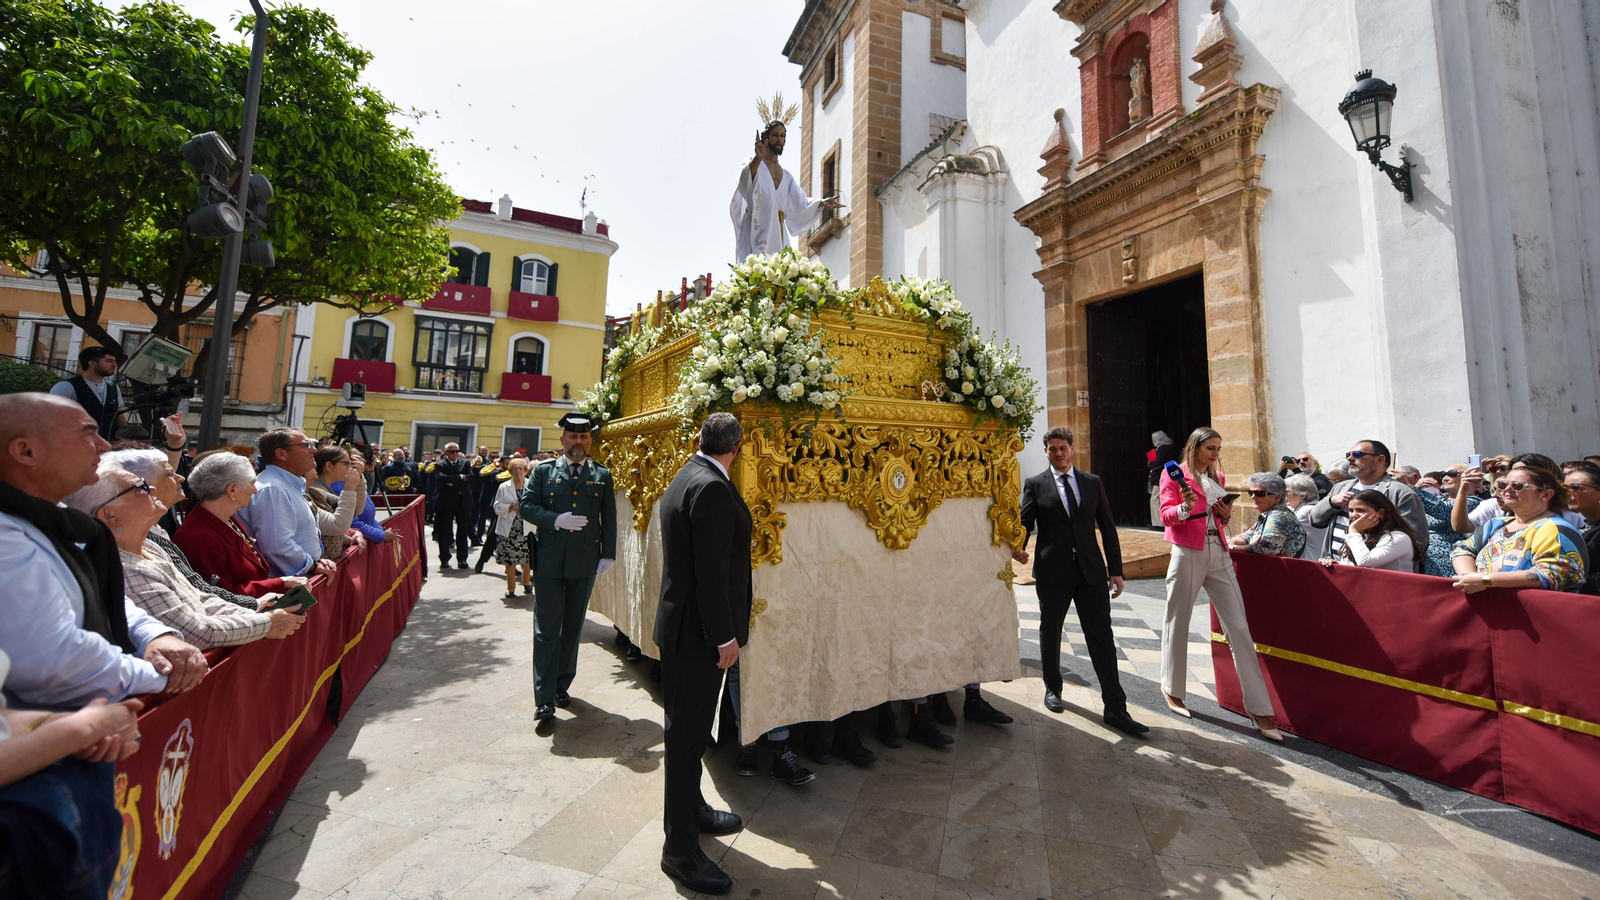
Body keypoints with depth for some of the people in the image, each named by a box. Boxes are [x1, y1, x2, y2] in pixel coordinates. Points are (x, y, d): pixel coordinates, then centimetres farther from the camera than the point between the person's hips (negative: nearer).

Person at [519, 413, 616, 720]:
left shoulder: (602, 475, 5)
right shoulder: (543, 471, 4)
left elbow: (609, 518, 4)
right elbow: (527, 505, -1)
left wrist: (608, 555, -1)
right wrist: (556, 520, -17)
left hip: (585, 562, 2)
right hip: (549, 561, -1)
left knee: (573, 628, 14)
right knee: (546, 630, 1)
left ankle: (562, 685, 29)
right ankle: (545, 697, 8)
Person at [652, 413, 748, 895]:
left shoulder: (686, 477, 9)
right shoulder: (712, 488, -23)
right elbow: (710, 570, -25)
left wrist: (740, 586, 25)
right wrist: (724, 635, -18)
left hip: (684, 625, 10)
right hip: (697, 633, -10)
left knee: (689, 727, 23)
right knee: (688, 732, 4)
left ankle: (691, 809, 43)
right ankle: (680, 847, 21)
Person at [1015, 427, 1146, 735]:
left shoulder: (1093, 482, 8)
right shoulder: (1035, 484, 1)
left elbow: (1107, 527, 8)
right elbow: (1025, 523, -3)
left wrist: (1116, 569, 4)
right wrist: (1017, 547, -24)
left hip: (1091, 571, 1)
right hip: (1052, 572, -1)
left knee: (1102, 637, 0)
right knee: (1050, 633, 13)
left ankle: (1115, 708, 8)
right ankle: (1053, 688, 33)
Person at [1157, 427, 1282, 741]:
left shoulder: (1218, 478, 16)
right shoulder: (1175, 474, -1)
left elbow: (1219, 522, 21)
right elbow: (1166, 515, -8)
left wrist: (1226, 515, 0)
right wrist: (1185, 507, -28)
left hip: (1219, 554, 5)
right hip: (1188, 554, -5)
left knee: (1239, 627, 0)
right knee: (1178, 623, 6)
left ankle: (1259, 708, 6)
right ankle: (1172, 689, 24)